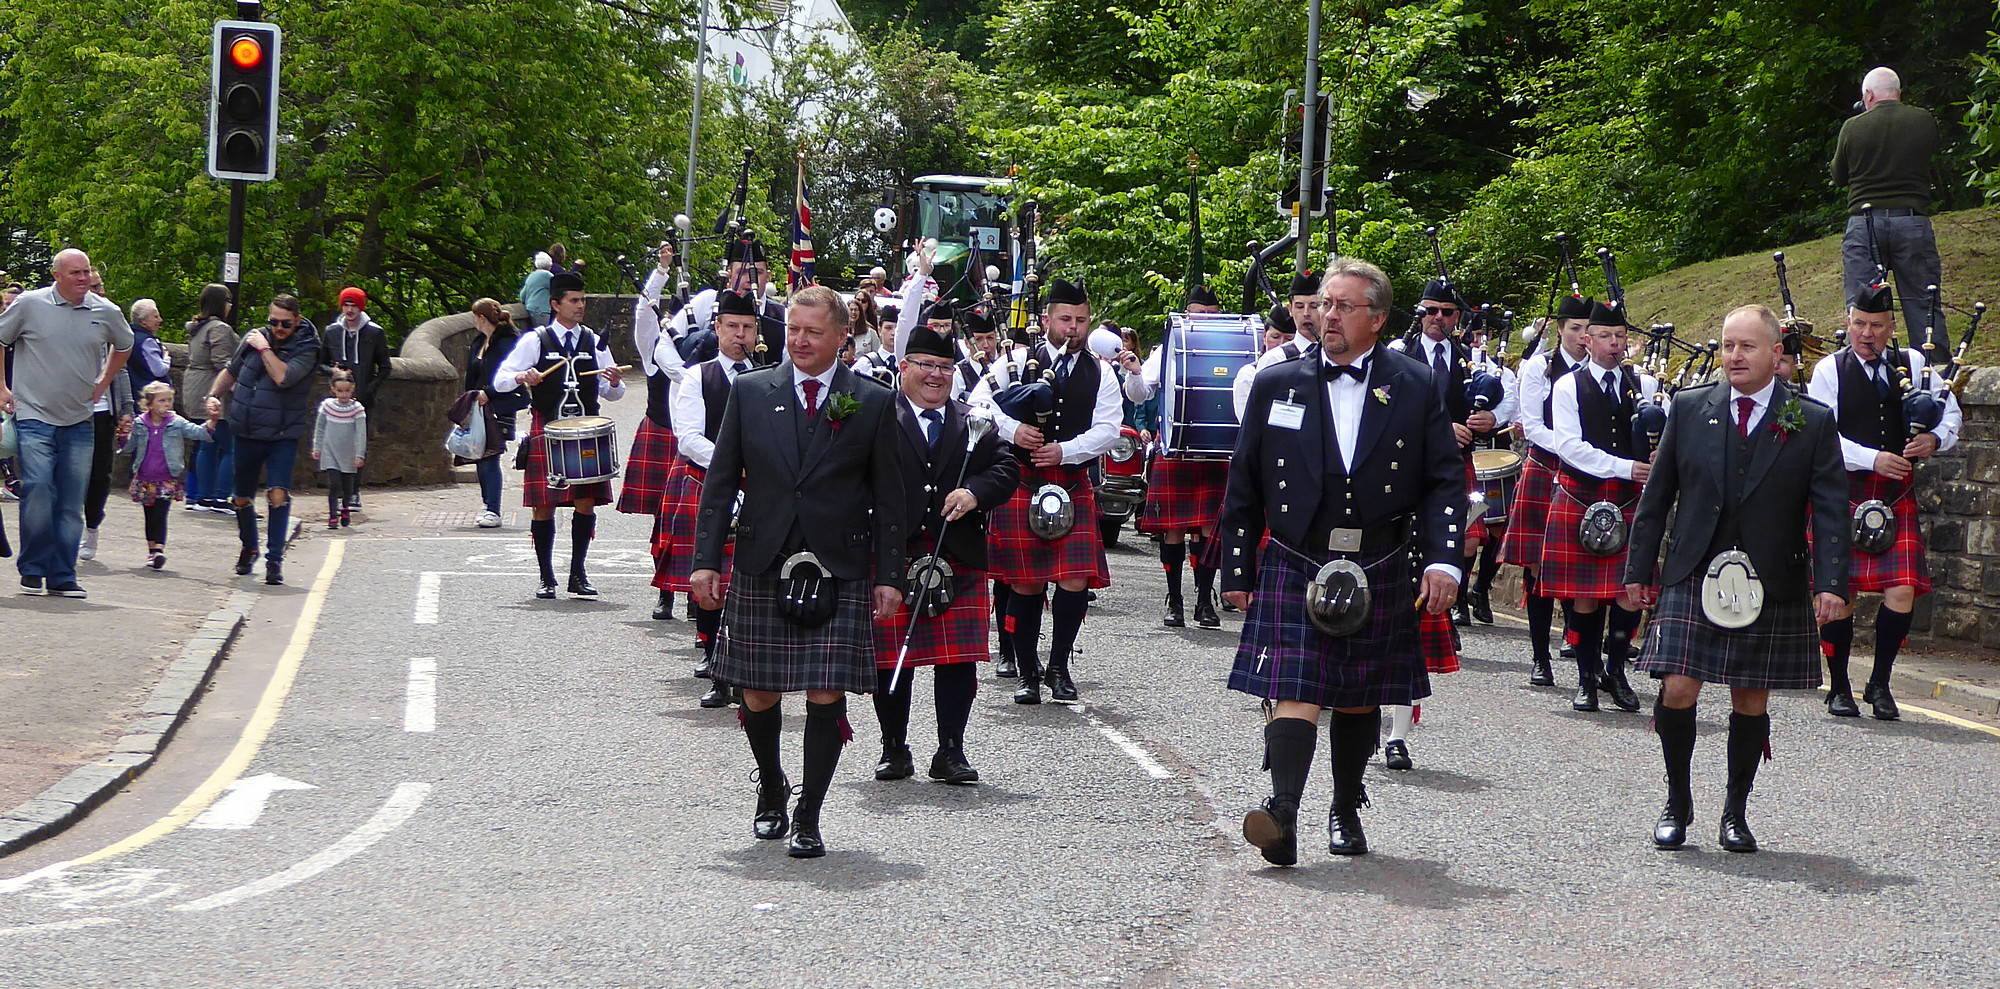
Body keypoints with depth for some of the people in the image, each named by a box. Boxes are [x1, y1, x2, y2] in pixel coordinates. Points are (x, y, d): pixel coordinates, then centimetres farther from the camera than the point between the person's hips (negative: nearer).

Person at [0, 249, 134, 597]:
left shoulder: (107, 313, 4)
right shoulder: (30, 305, -4)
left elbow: (124, 345, 26)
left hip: (79, 423, 3)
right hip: (34, 416, -3)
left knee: (71, 503, 3)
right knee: (38, 491, -15)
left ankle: (62, 577, 9)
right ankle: (32, 570, -2)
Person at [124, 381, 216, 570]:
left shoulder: (176, 424, -3)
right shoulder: (140, 424, 2)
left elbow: (199, 432, -11)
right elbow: (129, 448, 11)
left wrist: (212, 421, -29)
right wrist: (124, 437, -11)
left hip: (167, 480, -3)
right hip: (144, 479, 3)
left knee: (160, 515, -12)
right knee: (149, 516, 12)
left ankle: (159, 550, -18)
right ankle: (151, 549, 23)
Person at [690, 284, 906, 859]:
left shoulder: (872, 403, 3)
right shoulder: (750, 392, 6)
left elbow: (888, 498, 5)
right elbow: (721, 481, 7)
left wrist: (889, 575, 0)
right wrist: (707, 559, 0)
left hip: (839, 570, -1)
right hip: (761, 568, 2)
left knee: (826, 694, -6)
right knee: (757, 693, 7)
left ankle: (808, 819, 4)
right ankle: (771, 791, 32)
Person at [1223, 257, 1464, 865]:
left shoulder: (1415, 387, 4)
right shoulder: (1277, 385, 5)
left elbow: (1445, 481, 4)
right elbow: (1244, 487, 9)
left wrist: (1443, 561, -7)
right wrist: (1238, 571, 8)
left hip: (1380, 572, 1)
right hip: (1293, 566, -1)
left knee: (1359, 699, 11)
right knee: (1295, 694, -14)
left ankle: (1347, 811, 26)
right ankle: (1282, 814, -24)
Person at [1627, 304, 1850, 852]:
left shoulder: (1813, 422, -1)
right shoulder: (1690, 408, 3)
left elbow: (1831, 511, -3)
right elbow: (1657, 495, 9)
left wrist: (1830, 584, -14)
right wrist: (1639, 569, 7)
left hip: (1770, 586, 0)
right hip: (1691, 578, 0)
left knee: (1751, 702, 6)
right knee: (1678, 690, -8)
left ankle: (1735, 812, 22)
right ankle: (1678, 802, 11)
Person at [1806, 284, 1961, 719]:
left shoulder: (1912, 363, 9)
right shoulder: (1829, 369, 0)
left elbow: (1952, 413, 13)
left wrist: (1935, 438, -9)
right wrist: (1874, 459, -19)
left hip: (1897, 495, 2)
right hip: (1844, 492, -2)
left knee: (1903, 592, -7)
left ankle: (1880, 684, 10)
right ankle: (1839, 688, 13)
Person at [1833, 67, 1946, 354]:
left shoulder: (1853, 127, -1)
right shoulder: (1924, 121, 1)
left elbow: (1839, 177, 10)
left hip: (1863, 224, -1)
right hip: (1913, 221, 1)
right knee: (1924, 305, 5)